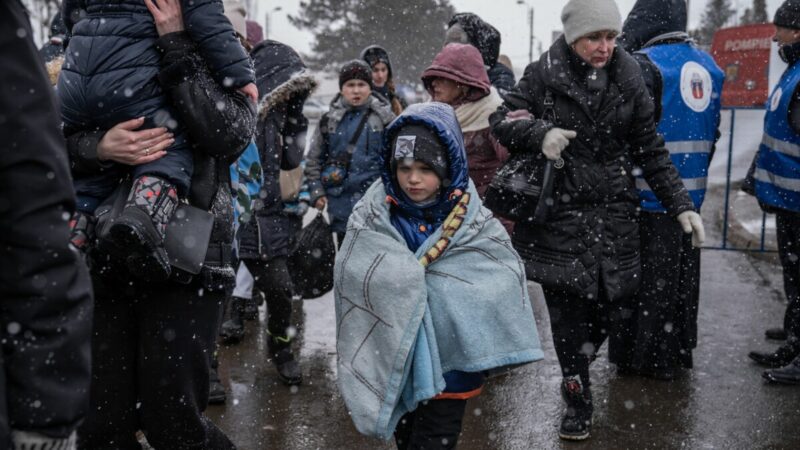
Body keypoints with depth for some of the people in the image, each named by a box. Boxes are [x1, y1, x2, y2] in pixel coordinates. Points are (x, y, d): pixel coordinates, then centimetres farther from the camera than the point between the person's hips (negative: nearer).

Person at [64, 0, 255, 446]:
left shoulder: (222, 78, 7)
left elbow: (232, 133, -16)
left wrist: (176, 43, -14)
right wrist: (99, 146, -22)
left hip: (188, 269, -3)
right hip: (114, 267, 4)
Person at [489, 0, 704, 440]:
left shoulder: (628, 79, 4)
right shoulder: (544, 74, -3)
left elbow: (651, 150, 7)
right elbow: (501, 121, -1)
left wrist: (681, 205, 1)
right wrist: (540, 131, -22)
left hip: (613, 212, 2)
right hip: (558, 211, -2)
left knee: (616, 299, 2)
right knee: (567, 309, 1)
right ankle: (577, 398, 18)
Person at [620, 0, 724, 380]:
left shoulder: (644, 64, -14)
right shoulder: (708, 66, 9)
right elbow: (712, 133, 15)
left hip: (652, 192, -7)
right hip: (692, 192, 7)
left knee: (652, 277, 2)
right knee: (684, 273, 17)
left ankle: (653, 358, 11)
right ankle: (682, 348, 29)